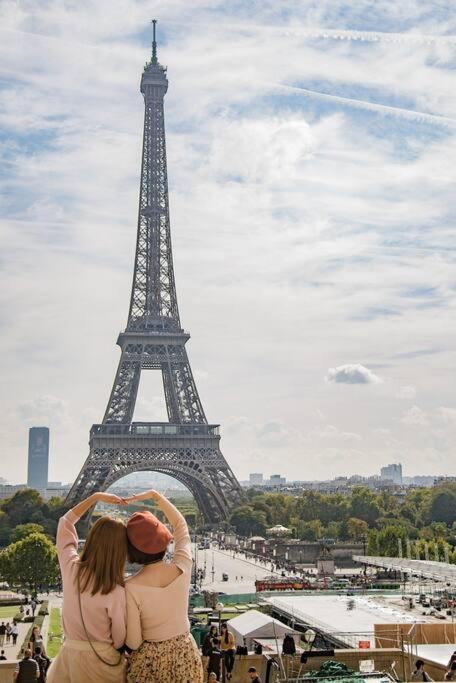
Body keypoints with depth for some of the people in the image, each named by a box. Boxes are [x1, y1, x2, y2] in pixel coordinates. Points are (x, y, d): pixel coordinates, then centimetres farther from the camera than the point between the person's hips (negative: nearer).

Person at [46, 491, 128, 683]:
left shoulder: (70, 567, -12)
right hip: (101, 660, -3)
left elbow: (65, 523, 4)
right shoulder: (116, 592, -24)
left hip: (69, 653, 3)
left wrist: (95, 497, 4)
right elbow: (120, 638, -9)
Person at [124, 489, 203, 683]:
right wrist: (155, 495, 5)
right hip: (186, 655, 3)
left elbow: (133, 643, -16)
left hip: (150, 661, -3)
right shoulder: (182, 568, -16)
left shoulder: (131, 587, -24)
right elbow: (180, 525, 2)